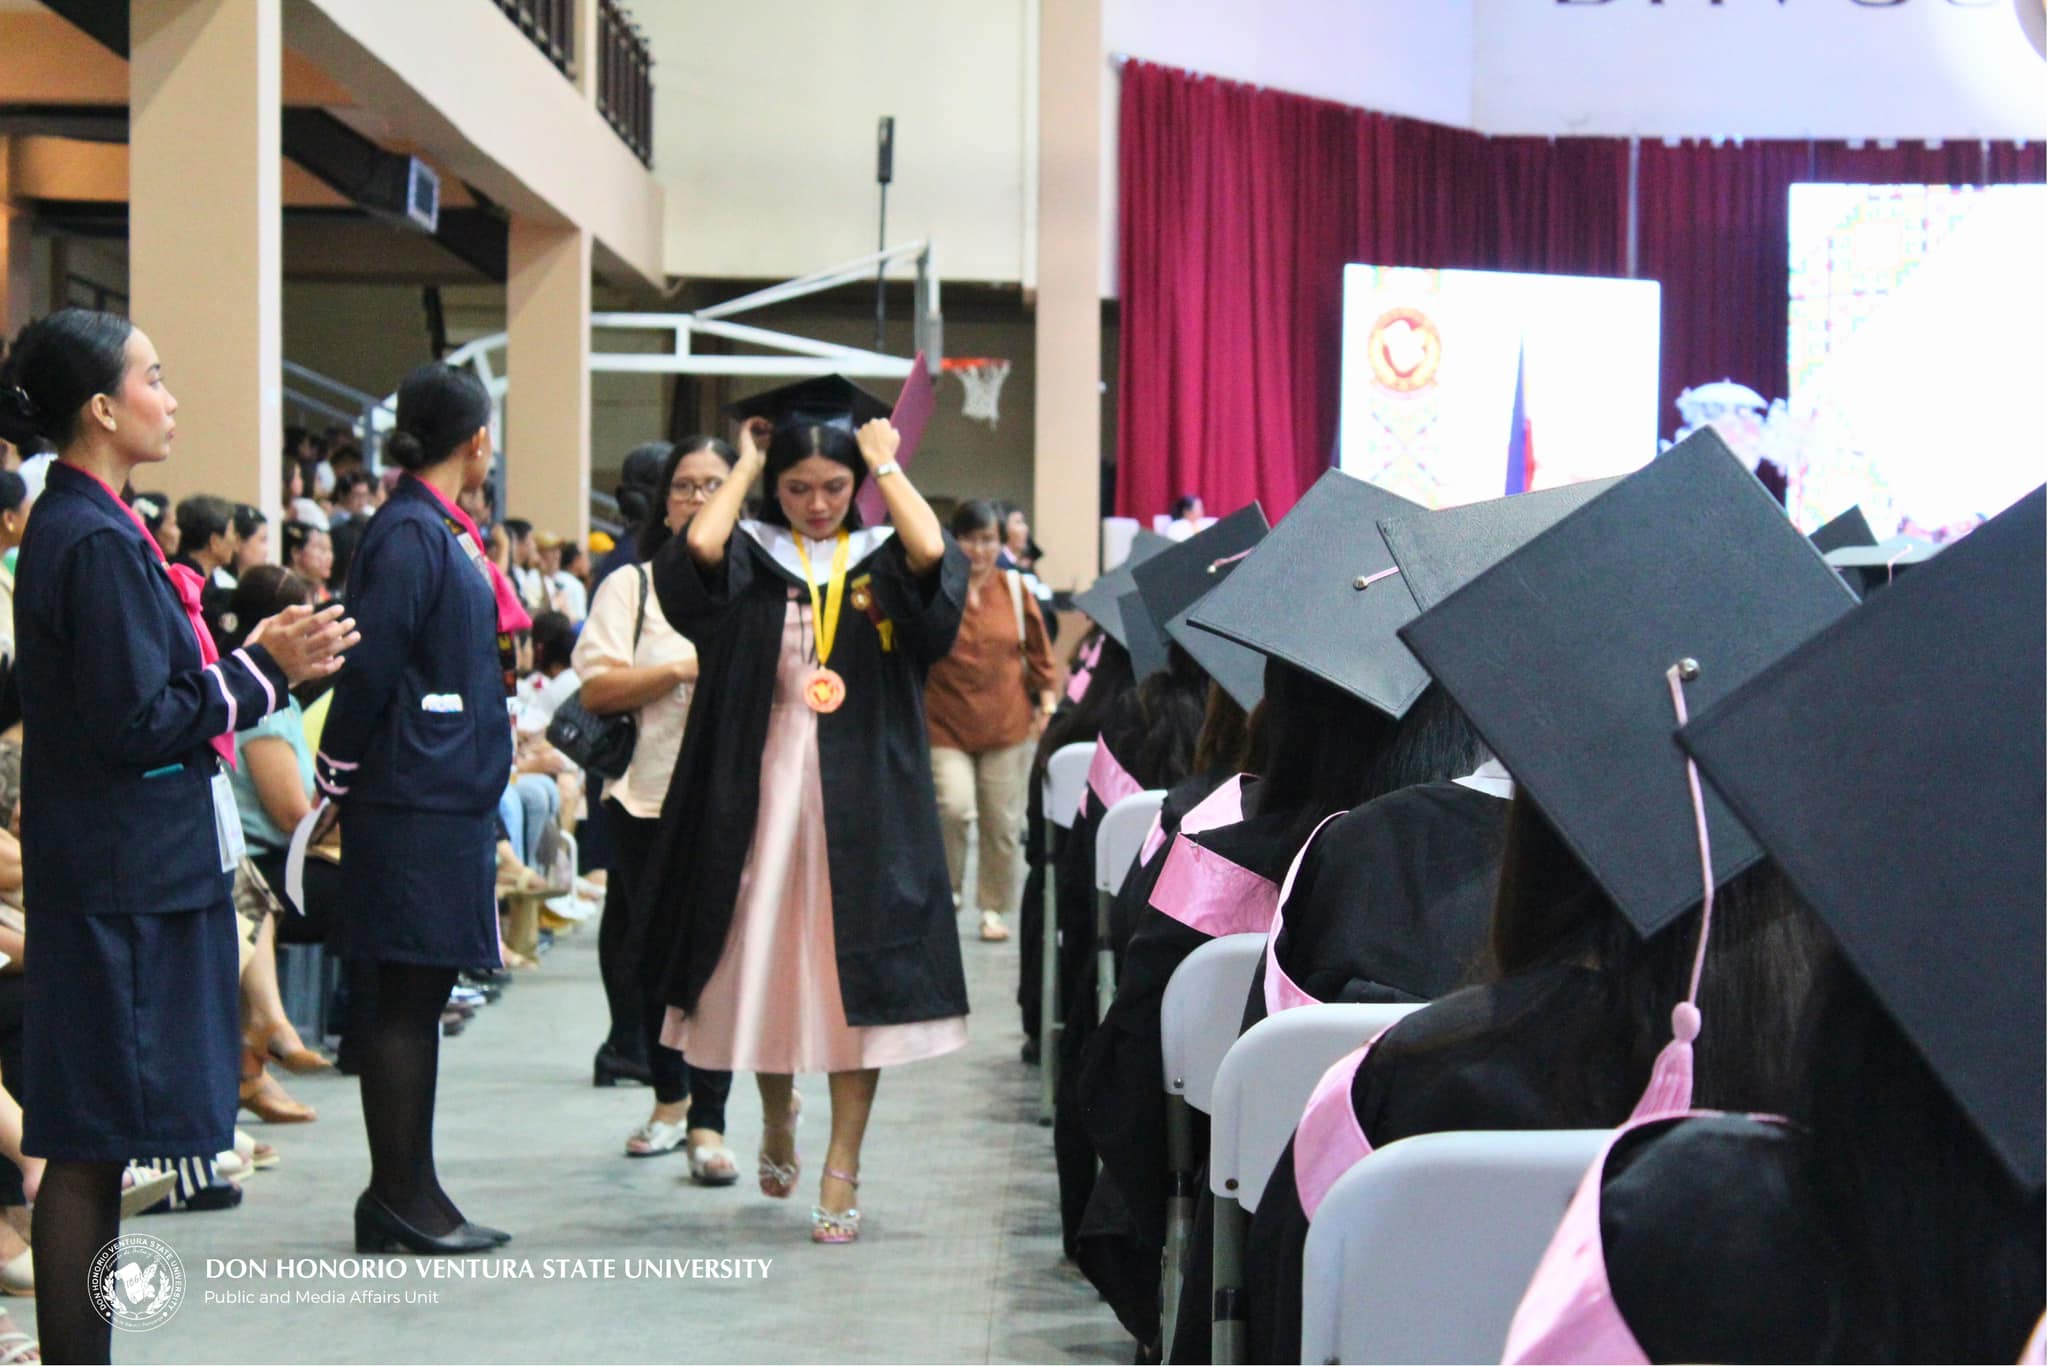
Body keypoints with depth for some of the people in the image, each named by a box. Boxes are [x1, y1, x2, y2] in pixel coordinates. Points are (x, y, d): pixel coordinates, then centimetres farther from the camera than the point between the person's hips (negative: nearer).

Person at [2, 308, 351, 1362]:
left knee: (95, 1143, 14)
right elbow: (138, 724, -20)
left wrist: (261, 663, 9)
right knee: (92, 1144, -3)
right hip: (122, 881, -10)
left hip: (125, 873, 10)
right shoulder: (96, 543, -17)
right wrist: (263, 668, -10)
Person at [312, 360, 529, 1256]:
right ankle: (397, 1201, 3)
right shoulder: (408, 535, -14)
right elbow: (370, 666, -18)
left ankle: (410, 1193, 18)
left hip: (447, 798, 9)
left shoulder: (440, 532, 14)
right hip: (413, 802, -9)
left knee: (421, 996, 12)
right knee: (405, 997, -4)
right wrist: (339, 778, -12)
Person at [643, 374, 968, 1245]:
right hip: (762, 792, 1)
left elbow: (935, 555, -18)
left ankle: (841, 1173, 4)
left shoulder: (884, 559, 5)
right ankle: (777, 1118, 36)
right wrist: (746, 465, -3)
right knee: (763, 971, 8)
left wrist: (887, 464, -4)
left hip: (862, 803, 0)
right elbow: (696, 547, -18)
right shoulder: (749, 557, 5)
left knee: (857, 979, -3)